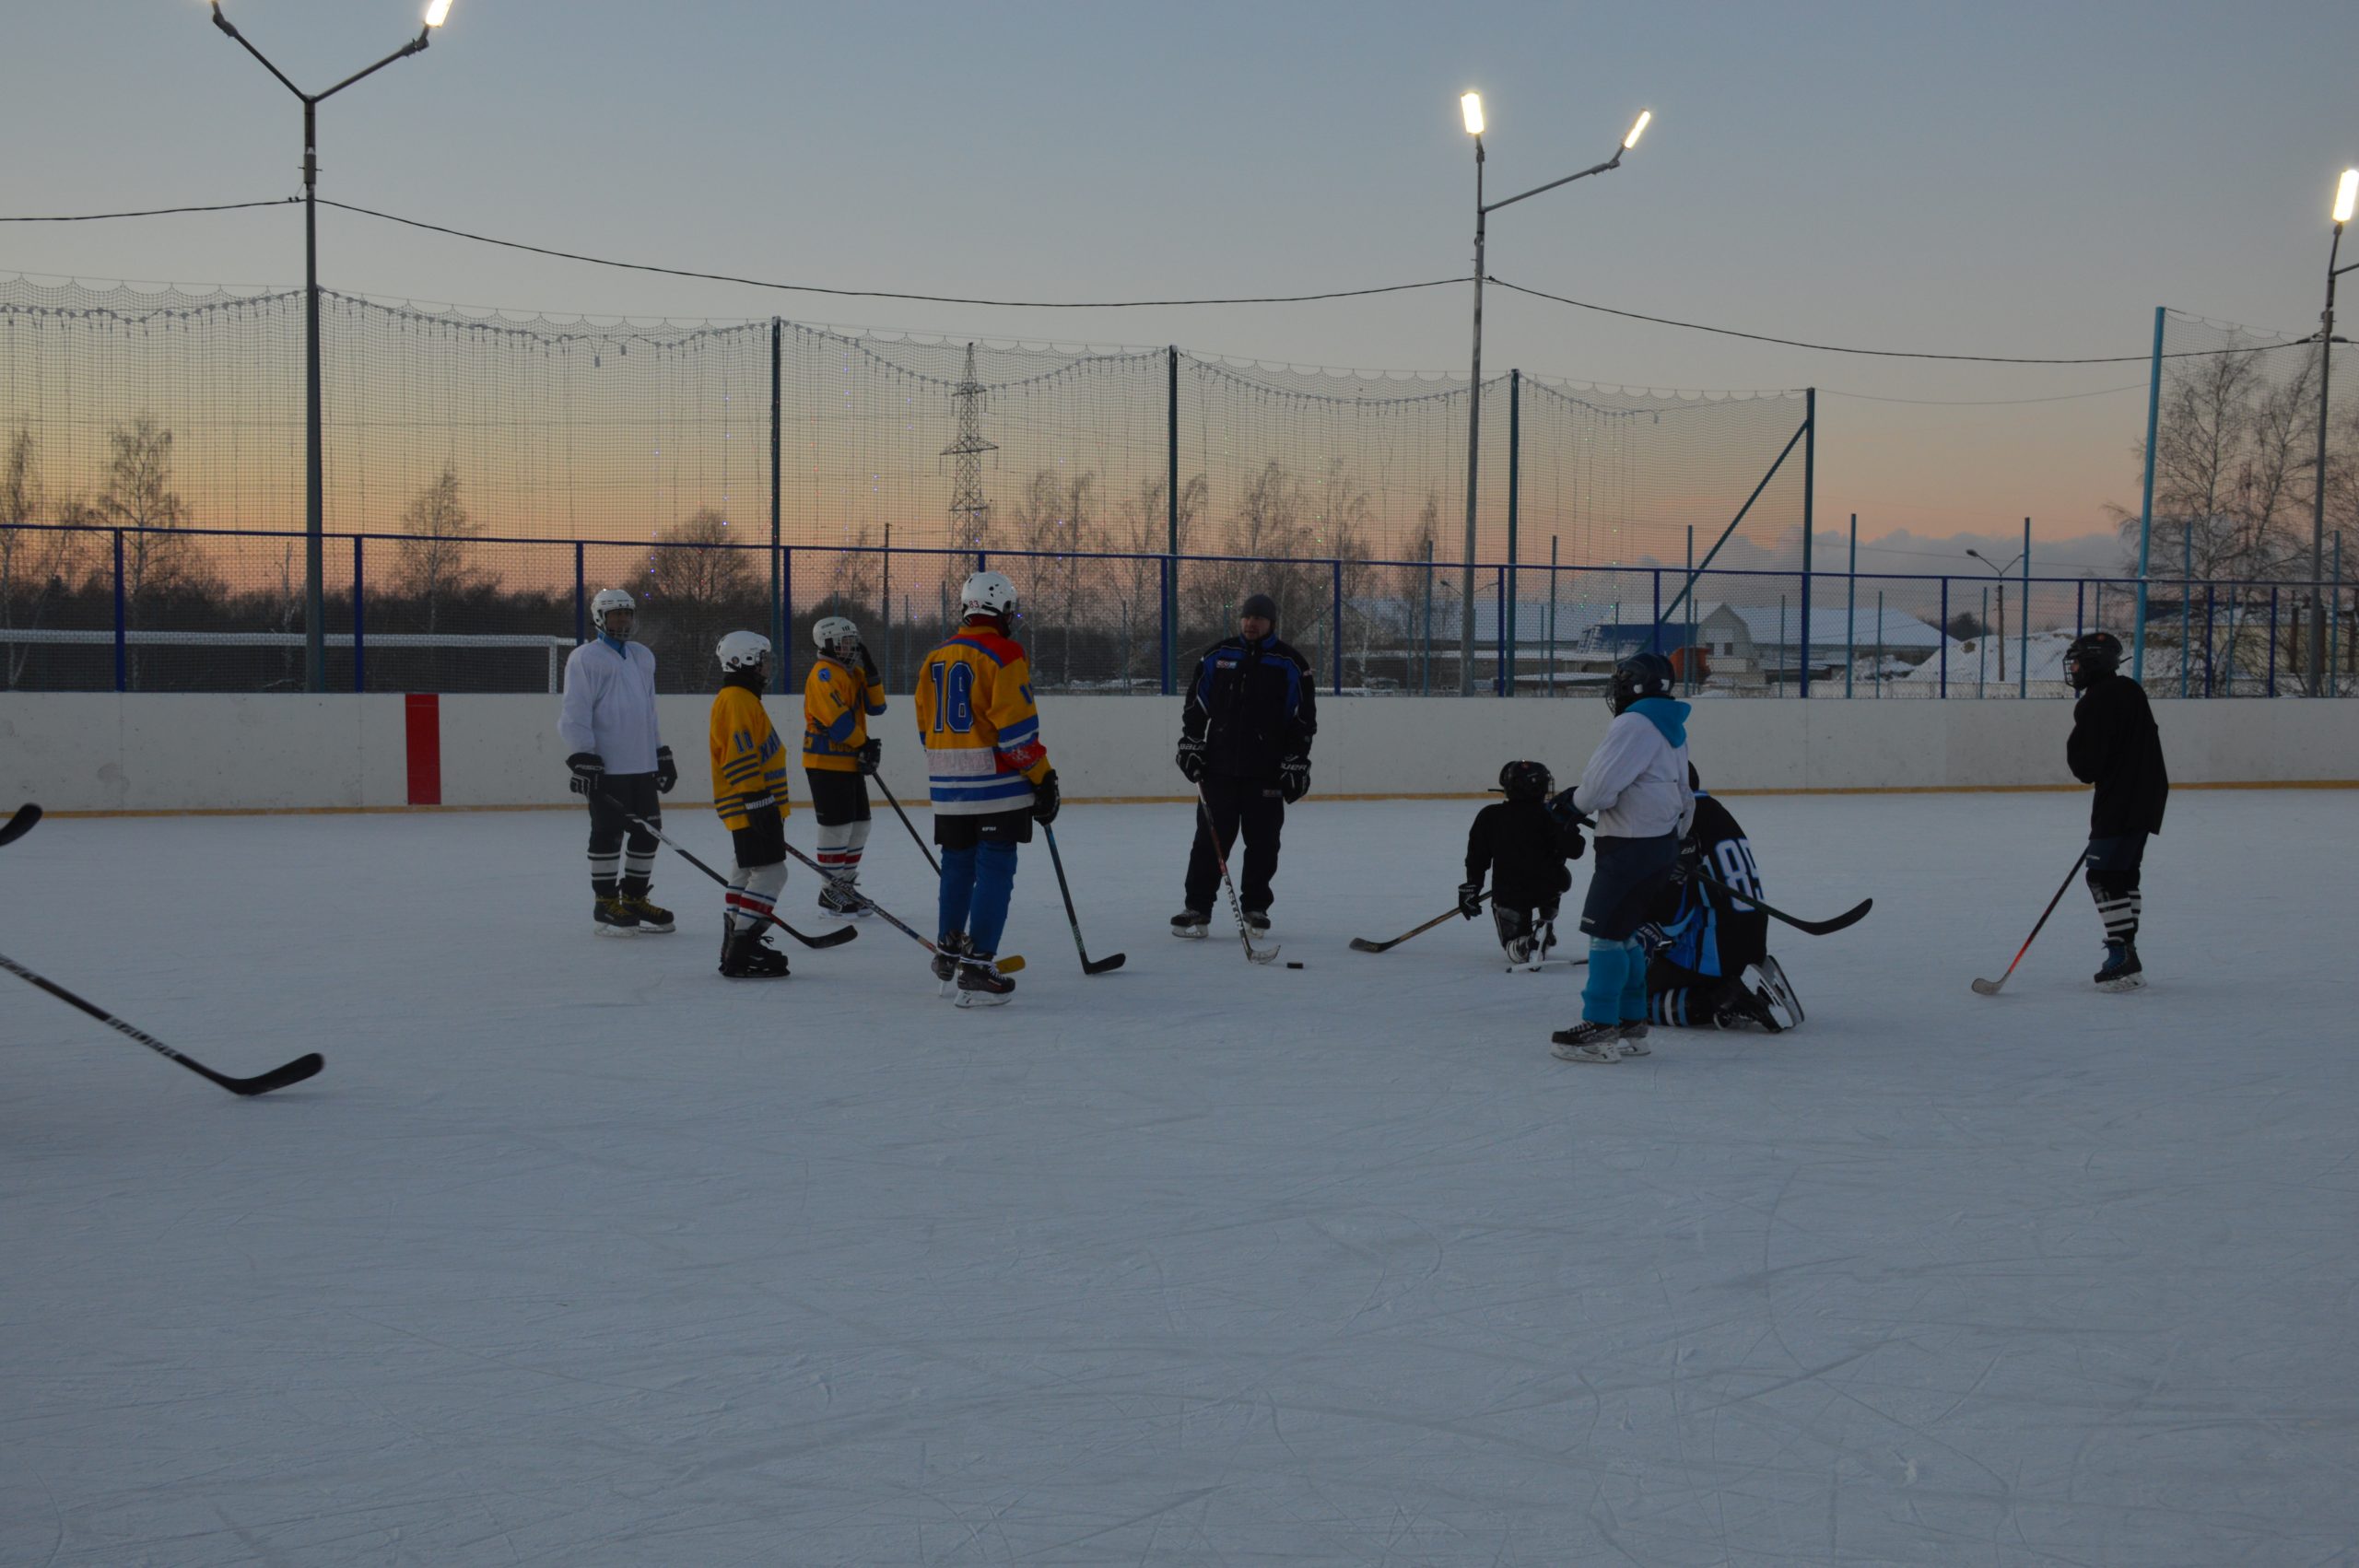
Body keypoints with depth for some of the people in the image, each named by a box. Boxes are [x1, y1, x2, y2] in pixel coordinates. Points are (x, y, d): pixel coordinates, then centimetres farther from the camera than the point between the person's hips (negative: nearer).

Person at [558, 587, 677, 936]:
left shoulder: (642, 657, 18)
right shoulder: (584, 658, -6)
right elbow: (573, 714, -10)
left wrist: (662, 755, 23)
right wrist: (583, 759, -17)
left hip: (642, 764, 7)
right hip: (605, 766, -7)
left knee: (648, 830, 8)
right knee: (608, 833, -4)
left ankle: (634, 899, 19)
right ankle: (606, 906, 3)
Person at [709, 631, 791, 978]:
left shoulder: (743, 699, 19)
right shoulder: (737, 700, -15)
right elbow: (740, 757, -22)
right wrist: (758, 801, -25)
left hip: (752, 808, 11)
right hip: (752, 808, -11)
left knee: (747, 875, 16)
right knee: (769, 874, -13)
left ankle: (737, 947, 24)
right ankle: (741, 953, -15)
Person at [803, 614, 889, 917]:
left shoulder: (853, 672, 16)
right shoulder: (824, 674, -14)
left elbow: (875, 707, 9)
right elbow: (836, 719, -22)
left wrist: (870, 674, -4)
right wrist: (865, 745, -14)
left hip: (850, 762, 9)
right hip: (826, 763, -9)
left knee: (859, 825, 12)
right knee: (837, 827, -7)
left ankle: (845, 885, 22)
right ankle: (831, 891, 1)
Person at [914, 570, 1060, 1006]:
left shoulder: (936, 659, 11)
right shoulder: (1003, 655, -10)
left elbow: (926, 726, 17)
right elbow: (1016, 727, -16)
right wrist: (1042, 777, -8)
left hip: (948, 787, 7)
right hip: (997, 784, -7)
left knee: (958, 864, 19)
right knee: (994, 869, -5)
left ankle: (949, 950, 29)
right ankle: (976, 965, -11)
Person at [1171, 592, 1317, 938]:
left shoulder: (1291, 665, 0)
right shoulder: (1217, 656, 6)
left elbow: (1304, 719, 1)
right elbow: (1195, 705, 11)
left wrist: (1297, 764, -4)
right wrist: (1190, 745, 3)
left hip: (1267, 773, -1)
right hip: (1219, 766, 1)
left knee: (1262, 843, 4)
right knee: (1210, 839, 0)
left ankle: (1255, 908, 16)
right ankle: (1197, 908, 4)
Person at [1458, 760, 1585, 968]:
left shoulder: (1489, 816, 1)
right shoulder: (1549, 815, -6)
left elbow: (1476, 857, 4)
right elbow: (1572, 850, -7)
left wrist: (1470, 888, 13)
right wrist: (1570, 824, 11)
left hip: (1507, 891, 1)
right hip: (1546, 887, -1)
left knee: (1513, 940, 20)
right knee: (1559, 875, 36)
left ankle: (1521, 946, -18)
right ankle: (1544, 925, 23)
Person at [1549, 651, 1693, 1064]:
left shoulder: (1633, 725, -16)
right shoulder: (1671, 727, 15)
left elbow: (1599, 786, -21)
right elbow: (1682, 797, 21)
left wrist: (1573, 801, -2)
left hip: (1632, 847, -10)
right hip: (1661, 843, 10)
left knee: (1606, 932, -7)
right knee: (1624, 933, 15)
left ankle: (1600, 1029, -7)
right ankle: (1630, 1023, 18)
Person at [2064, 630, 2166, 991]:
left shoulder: (2097, 700, -16)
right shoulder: (2129, 691, 15)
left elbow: (2084, 762, -17)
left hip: (2122, 799, -10)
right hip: (2144, 794, 11)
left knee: (2105, 875, -11)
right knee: (2123, 874, 17)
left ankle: (2123, 960, -16)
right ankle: (2125, 955, 22)